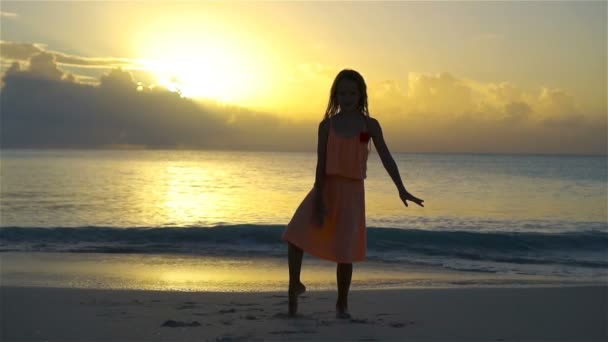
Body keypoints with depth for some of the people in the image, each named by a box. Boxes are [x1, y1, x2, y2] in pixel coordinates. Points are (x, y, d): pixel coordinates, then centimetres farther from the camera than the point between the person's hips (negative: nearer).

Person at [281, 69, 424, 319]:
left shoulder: (369, 125, 1)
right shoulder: (327, 125, 1)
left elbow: (386, 157, -4)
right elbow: (321, 163, -4)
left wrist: (401, 189, -15)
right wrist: (318, 199, -10)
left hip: (352, 191, -1)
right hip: (326, 186, 1)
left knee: (345, 250, 0)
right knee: (296, 234, -14)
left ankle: (342, 303, 16)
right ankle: (294, 286, 5)